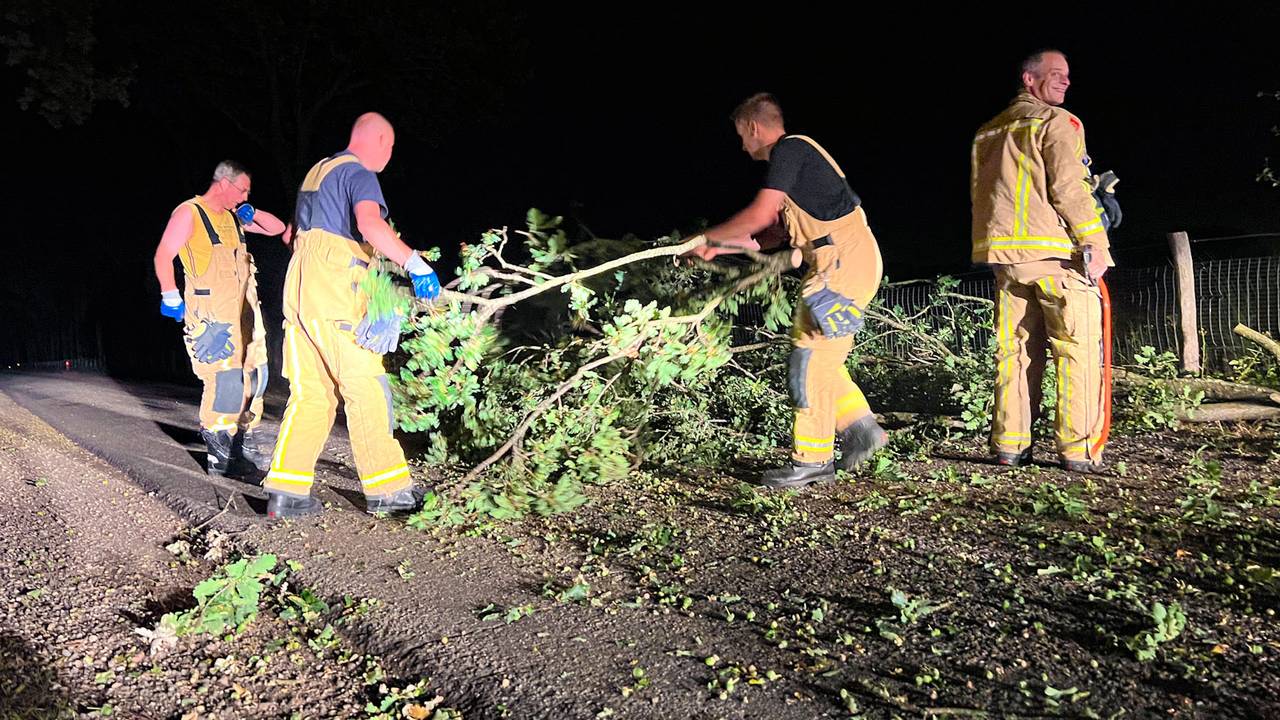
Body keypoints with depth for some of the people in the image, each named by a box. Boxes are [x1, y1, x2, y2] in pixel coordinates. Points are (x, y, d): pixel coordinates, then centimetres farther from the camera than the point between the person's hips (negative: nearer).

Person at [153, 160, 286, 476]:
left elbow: (277, 228, 22)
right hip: (211, 314, -8)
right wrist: (171, 297, -14)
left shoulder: (234, 217, 16)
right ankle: (220, 456, -9)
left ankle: (245, 438, 27)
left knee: (254, 373, 12)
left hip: (243, 310, 9)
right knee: (225, 376, -15)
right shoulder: (190, 213, -6)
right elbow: (163, 256, -11)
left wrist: (252, 213, 6)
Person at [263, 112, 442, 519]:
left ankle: (286, 493, 5)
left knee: (311, 394, 8)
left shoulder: (317, 172, 24)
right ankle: (386, 490, -1)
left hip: (300, 290, 9)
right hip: (336, 294, -9)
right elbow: (370, 223, -26)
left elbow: (296, 235, 32)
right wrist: (415, 264, -27)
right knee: (366, 389, -4)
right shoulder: (359, 175, -5)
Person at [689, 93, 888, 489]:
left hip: (844, 261, -10)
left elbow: (760, 215, -19)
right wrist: (718, 248, 24)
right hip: (843, 260, 10)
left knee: (811, 356, -7)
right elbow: (768, 236, 25)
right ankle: (860, 427, 17)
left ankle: (812, 459, -2)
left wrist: (708, 237, -6)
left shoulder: (789, 149, -9)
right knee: (820, 356, 15)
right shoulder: (796, 155, 23)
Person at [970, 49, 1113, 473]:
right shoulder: (1057, 122, -3)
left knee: (1014, 349, 9)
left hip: (1004, 253, 7)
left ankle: (1009, 445, 10)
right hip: (1056, 251, -7)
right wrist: (1095, 243, -10)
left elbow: (980, 194, 20)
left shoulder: (988, 132, 20)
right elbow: (1069, 188, -13)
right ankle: (1079, 449, -3)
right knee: (1078, 348, -2)